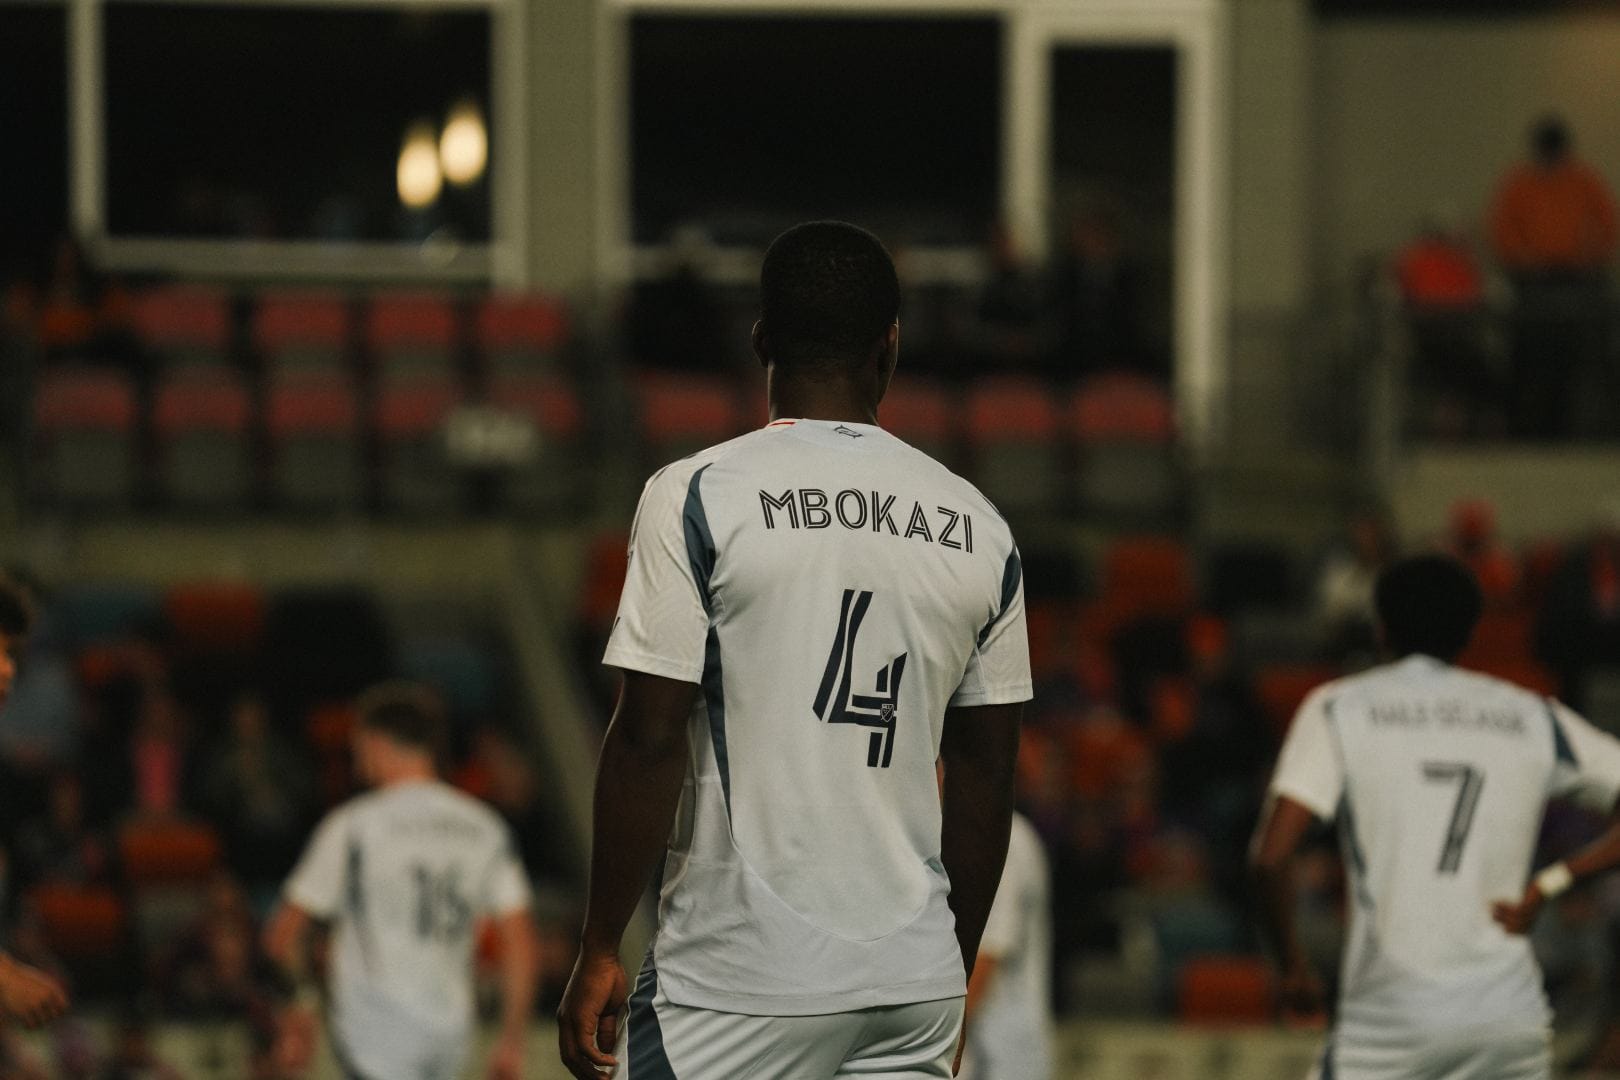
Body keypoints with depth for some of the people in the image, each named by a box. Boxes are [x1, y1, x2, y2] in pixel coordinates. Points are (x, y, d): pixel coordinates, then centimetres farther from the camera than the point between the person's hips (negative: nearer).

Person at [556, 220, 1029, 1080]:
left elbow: (647, 746, -9)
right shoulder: (978, 526, 7)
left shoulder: (696, 496, -6)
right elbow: (984, 783, 12)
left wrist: (599, 947, -2)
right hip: (915, 978, 5)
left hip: (741, 980, -4)